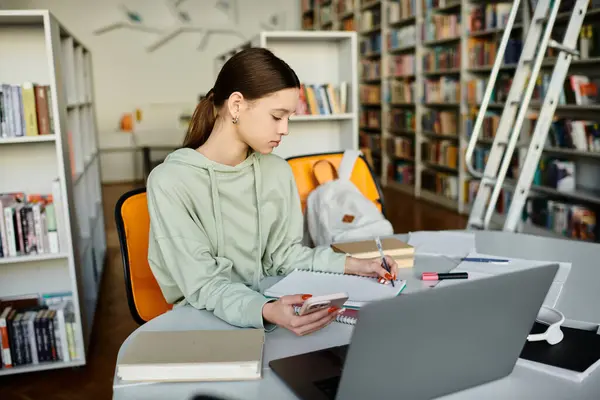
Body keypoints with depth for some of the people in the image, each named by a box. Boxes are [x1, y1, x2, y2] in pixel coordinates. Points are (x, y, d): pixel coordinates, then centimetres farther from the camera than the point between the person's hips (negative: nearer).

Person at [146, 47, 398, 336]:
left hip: (271, 304, 5)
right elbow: (204, 285, -20)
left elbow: (284, 253, 4)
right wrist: (266, 312, -37)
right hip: (205, 318, -5)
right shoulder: (170, 181, -17)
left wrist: (352, 265, -8)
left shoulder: (277, 170, 1)